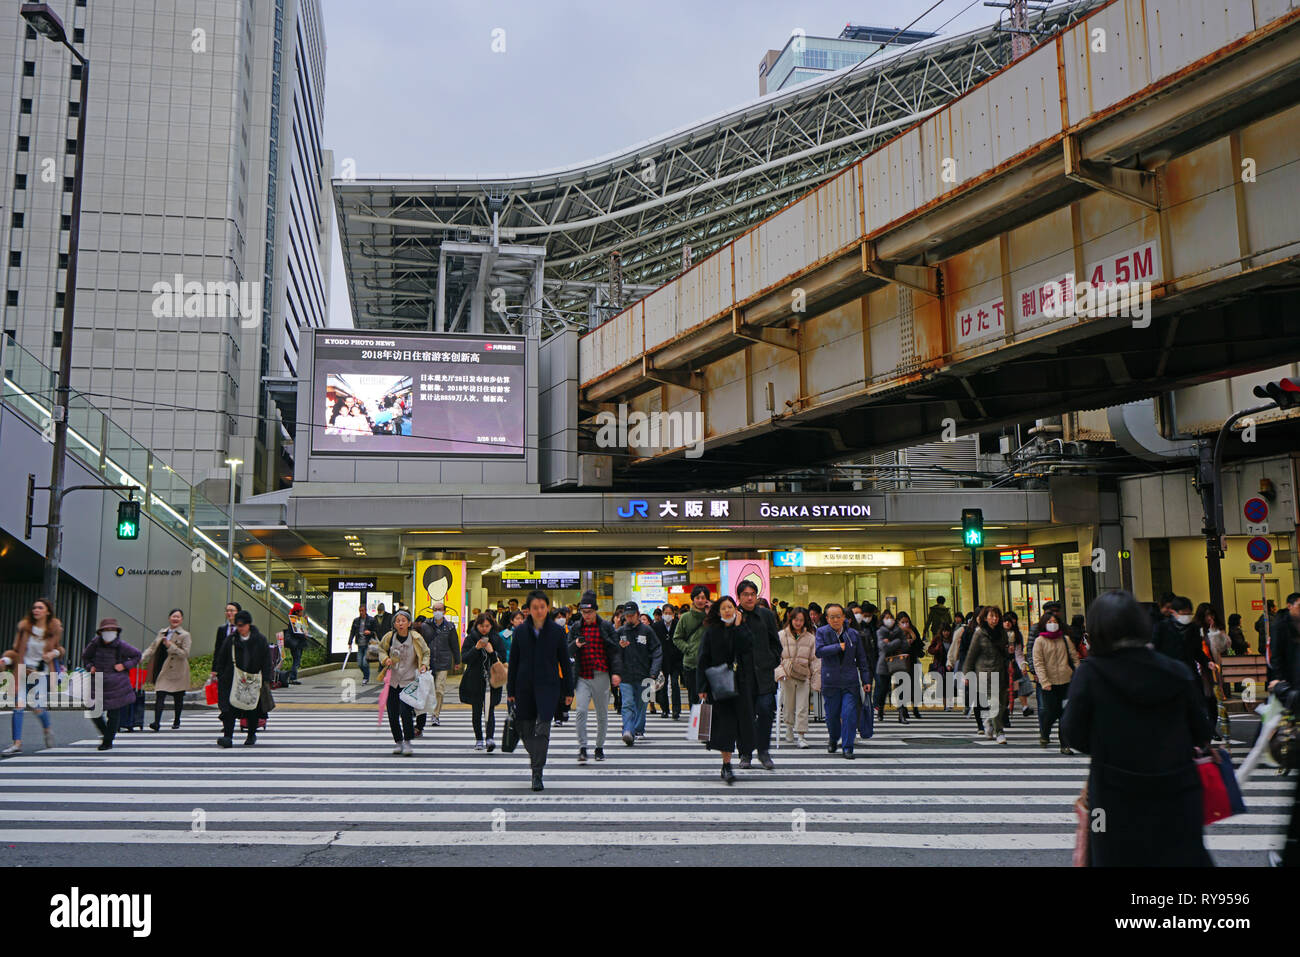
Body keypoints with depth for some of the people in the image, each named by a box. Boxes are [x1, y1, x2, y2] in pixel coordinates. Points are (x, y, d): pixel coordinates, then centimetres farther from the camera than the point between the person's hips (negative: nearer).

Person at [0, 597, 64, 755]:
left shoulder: (55, 629, -1)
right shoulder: (25, 627, 0)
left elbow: (59, 649, 12)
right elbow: (16, 650, 7)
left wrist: (54, 653, -9)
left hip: (42, 673, -1)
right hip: (23, 671, 1)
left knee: (36, 707, -4)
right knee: (18, 705, -8)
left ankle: (47, 729, 28)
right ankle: (17, 743, -5)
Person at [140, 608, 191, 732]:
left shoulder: (184, 635, -4)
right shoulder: (162, 633, 11)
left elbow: (185, 654, -12)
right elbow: (152, 648, 13)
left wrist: (170, 646, -20)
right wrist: (142, 659, -2)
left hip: (177, 672, -3)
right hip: (163, 671, 3)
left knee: (178, 698, 9)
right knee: (159, 696, -9)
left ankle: (176, 721, 26)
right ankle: (156, 723, -10)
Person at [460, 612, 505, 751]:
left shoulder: (498, 640, 4)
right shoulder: (470, 638, 2)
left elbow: (503, 660, 2)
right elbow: (464, 659, -6)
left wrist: (492, 652, -16)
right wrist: (476, 648, -20)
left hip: (492, 681, -1)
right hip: (474, 681, 1)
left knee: (490, 710, -13)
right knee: (476, 711, 8)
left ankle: (490, 738, -21)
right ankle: (479, 740, 18)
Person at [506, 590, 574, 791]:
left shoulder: (556, 631, 0)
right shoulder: (520, 631, 4)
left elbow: (565, 662, 5)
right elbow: (513, 663, 8)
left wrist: (568, 691, 4)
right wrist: (511, 691, 6)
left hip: (548, 686, -2)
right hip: (525, 687, 2)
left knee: (542, 728, -13)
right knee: (526, 730, 7)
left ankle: (537, 773, -8)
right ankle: (536, 758, 32)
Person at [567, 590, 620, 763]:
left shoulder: (606, 627, 3)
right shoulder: (575, 627, 8)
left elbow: (614, 650, 3)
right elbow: (568, 651, 8)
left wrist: (615, 672, -7)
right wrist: (575, 645, -14)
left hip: (601, 676, 0)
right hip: (582, 677, 0)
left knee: (602, 714, 7)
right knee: (581, 711, -14)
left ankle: (600, 747, 22)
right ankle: (582, 749, -9)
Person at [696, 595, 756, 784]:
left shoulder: (742, 630, 8)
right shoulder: (711, 632, 2)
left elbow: (745, 648, -13)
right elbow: (703, 661, -1)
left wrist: (737, 627, -8)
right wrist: (702, 688, -8)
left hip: (741, 683, 2)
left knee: (741, 721, 2)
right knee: (725, 722, -8)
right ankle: (727, 765, -5)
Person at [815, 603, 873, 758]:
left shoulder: (853, 635, 7)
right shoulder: (822, 632, 1)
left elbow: (862, 659, 11)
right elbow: (819, 651, -15)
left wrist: (866, 680, 8)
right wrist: (839, 647, -14)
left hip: (850, 681, 1)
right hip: (830, 681, 0)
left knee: (849, 714, -8)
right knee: (832, 714, 8)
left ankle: (847, 747, 0)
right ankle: (834, 740, 33)